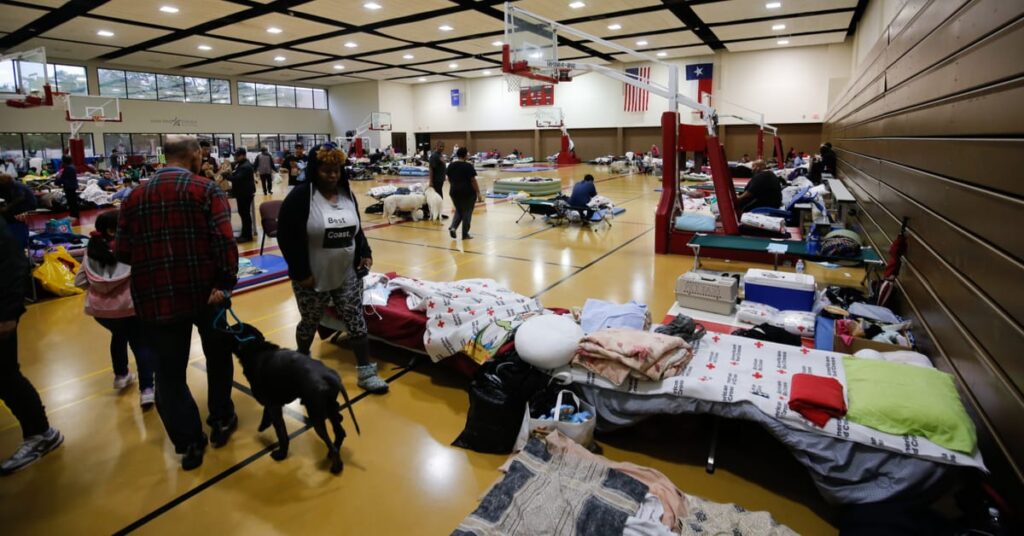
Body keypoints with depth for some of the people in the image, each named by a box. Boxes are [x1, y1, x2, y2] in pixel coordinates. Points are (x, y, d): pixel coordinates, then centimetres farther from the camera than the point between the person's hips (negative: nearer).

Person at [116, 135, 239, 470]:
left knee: (170, 373, 12)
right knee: (217, 357, 20)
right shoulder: (205, 190, -6)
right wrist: (226, 282, -13)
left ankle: (188, 443, 18)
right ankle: (221, 421, 33)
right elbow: (224, 241, -19)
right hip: (205, 292, -2)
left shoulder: (135, 196, 6)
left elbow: (123, 253, 6)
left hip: (156, 298, 2)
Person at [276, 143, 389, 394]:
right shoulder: (301, 196, -12)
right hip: (313, 278, -4)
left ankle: (366, 372, 11)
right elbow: (286, 236, -14)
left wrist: (365, 253, 1)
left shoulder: (347, 194, 6)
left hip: (348, 275, 4)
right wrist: (300, 272, -16)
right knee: (310, 323, 13)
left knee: (356, 320, 3)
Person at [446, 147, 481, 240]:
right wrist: (478, 193, -9)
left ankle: (453, 227, -1)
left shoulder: (451, 166, 4)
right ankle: (465, 234, 9)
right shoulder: (468, 166, -12)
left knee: (458, 211, 20)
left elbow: (449, 179, 13)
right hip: (468, 192, -5)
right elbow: (473, 180, -14)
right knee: (467, 212, 5)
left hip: (454, 191, 5)